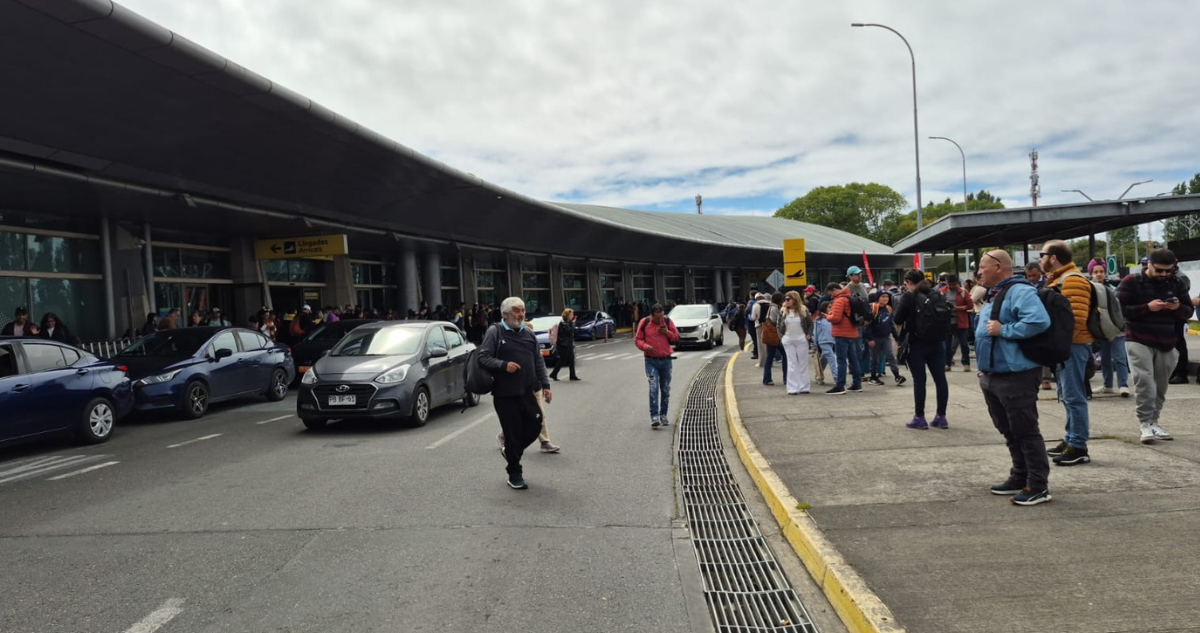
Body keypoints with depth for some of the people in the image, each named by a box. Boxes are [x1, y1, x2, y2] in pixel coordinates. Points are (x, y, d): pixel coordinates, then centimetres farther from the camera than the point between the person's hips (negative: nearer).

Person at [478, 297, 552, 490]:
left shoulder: (529, 334, 13)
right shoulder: (495, 332, -2)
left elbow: (539, 362, 14)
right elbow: (483, 357, -7)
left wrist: (545, 385, 7)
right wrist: (504, 365, -21)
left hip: (527, 392, 5)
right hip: (505, 394, -5)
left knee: (535, 425, 4)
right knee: (512, 432, 0)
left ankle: (512, 452, 31)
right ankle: (515, 475, 14)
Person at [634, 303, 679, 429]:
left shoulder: (667, 321, 2)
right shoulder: (644, 322, -4)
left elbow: (676, 336, 9)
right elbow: (637, 339, 2)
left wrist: (667, 333, -11)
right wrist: (645, 346, -18)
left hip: (666, 360, 3)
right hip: (651, 361, -3)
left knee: (665, 389, 9)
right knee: (653, 388, -13)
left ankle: (663, 415, 22)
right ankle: (654, 417, -14)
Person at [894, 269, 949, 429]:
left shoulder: (909, 296, -8)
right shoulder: (938, 295, 9)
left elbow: (898, 320, -6)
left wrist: (899, 302, 7)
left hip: (917, 343, -5)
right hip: (937, 342, 5)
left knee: (919, 380, -1)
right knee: (940, 378, 6)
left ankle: (919, 418, 2)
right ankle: (941, 417, 10)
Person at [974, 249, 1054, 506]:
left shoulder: (1020, 292, -15)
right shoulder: (993, 295, 17)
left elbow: (1039, 321, -30)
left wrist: (1003, 330, -22)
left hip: (1016, 376, -10)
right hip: (992, 376, 10)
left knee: (1025, 431, -3)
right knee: (1009, 432, 17)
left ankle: (1038, 486, 3)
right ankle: (1020, 477, 28)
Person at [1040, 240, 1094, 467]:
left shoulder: (1072, 280, -15)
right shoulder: (1057, 279, 18)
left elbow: (1076, 318, -23)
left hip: (1072, 345, -11)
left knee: (1074, 397, -7)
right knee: (1067, 396, 14)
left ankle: (1079, 447, -4)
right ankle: (1071, 439, 22)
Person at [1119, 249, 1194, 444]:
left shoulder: (1176, 283, 9)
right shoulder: (1131, 282, -4)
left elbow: (1189, 311, 12)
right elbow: (1118, 309, -10)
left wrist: (1178, 308, -12)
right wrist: (1147, 307, -20)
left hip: (1167, 344, 4)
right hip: (1139, 341, -4)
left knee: (1160, 385, 7)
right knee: (1144, 381, -16)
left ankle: (1154, 421, 18)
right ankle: (1146, 423, -13)